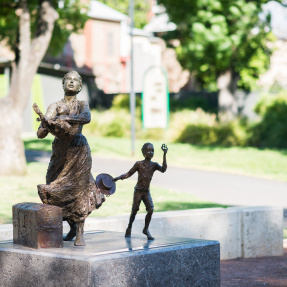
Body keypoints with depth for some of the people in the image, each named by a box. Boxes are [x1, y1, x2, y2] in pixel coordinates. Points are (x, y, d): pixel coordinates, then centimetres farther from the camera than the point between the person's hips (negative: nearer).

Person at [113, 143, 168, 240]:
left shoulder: (154, 165, 0)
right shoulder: (139, 164, -6)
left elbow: (163, 169, -18)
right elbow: (128, 174, 1)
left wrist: (164, 155, -24)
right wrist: (117, 178, -9)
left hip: (147, 192, 2)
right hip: (138, 191, -2)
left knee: (151, 209, -12)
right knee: (134, 211, 0)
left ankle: (146, 229, 6)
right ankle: (129, 228, 23)